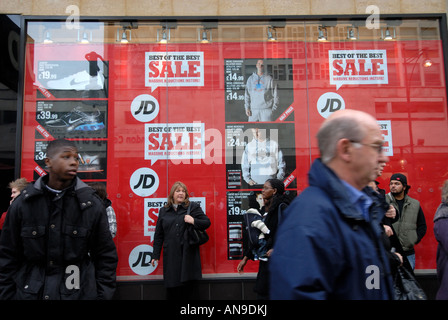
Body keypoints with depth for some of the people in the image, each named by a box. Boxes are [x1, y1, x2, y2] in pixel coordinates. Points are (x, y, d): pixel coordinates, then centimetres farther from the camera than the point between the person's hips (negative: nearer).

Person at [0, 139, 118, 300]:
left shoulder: (92, 204, -5)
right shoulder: (22, 204, -2)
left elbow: (106, 256, -2)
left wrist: (103, 295, -6)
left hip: (80, 292, -1)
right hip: (29, 293, 1)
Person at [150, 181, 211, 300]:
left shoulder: (193, 207, 6)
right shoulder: (163, 211, 12)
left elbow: (207, 222, 4)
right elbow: (158, 235, 13)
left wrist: (193, 221, -14)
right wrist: (155, 255, 10)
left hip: (188, 254, -2)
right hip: (170, 256, 2)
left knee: (189, 287, 2)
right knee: (172, 288, 5)